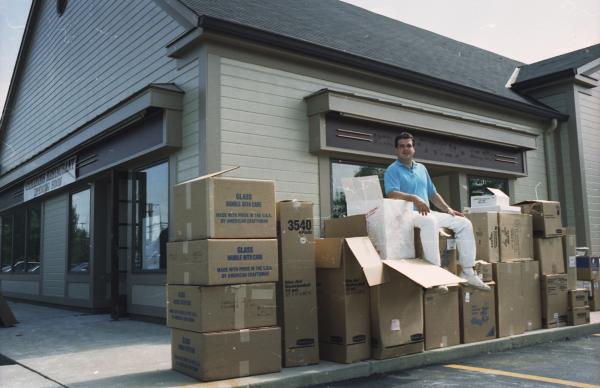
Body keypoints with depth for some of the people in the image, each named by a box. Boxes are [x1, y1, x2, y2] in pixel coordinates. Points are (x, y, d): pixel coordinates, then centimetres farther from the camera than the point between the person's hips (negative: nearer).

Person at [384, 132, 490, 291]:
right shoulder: (392, 170, -1)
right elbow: (392, 194, -18)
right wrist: (414, 198, -33)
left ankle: (467, 272, -3)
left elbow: (432, 193, 24)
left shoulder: (421, 168, 21)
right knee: (430, 222, -40)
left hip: (427, 213, 8)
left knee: (464, 223, -3)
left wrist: (448, 209, 12)